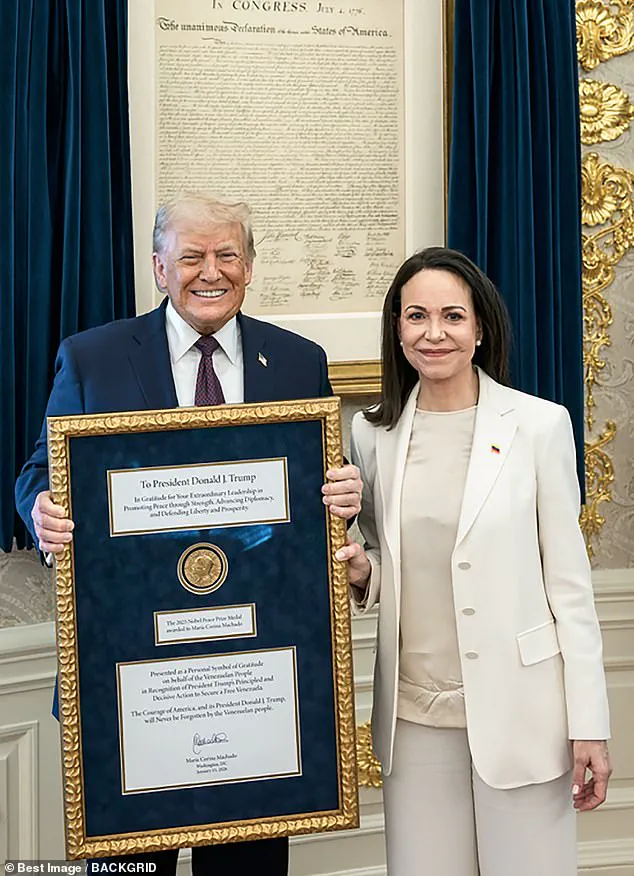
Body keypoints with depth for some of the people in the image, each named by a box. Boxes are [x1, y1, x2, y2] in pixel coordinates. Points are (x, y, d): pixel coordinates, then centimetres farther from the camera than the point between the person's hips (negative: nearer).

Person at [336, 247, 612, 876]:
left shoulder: (539, 425, -4)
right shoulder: (374, 434, 5)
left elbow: (569, 581, -3)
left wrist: (589, 725, -5)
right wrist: (361, 574, -8)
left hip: (518, 710, -2)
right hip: (414, 712, 3)